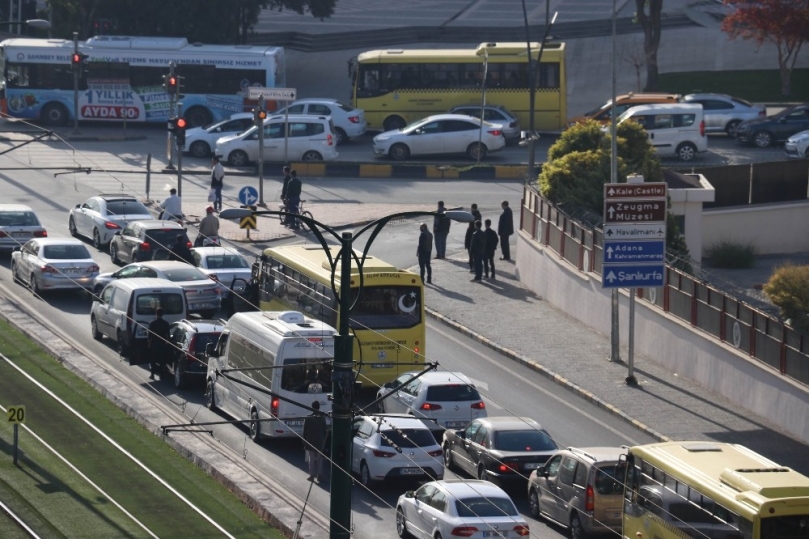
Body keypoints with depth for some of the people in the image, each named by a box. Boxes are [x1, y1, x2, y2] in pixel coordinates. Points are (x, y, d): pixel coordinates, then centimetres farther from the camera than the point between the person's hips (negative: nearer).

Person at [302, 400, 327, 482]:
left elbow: (305, 431, -5)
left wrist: (305, 441, 5)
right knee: (319, 459, 9)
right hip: (320, 442, 1)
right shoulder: (322, 418, -4)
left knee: (311, 458, 5)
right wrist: (324, 441, 14)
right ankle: (319, 475, 7)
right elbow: (324, 431, 3)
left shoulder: (308, 418, -9)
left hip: (310, 442, -1)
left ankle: (312, 475, 4)